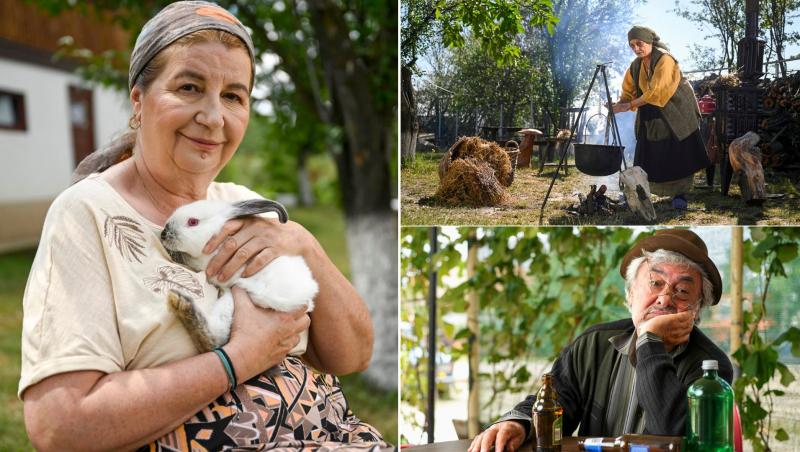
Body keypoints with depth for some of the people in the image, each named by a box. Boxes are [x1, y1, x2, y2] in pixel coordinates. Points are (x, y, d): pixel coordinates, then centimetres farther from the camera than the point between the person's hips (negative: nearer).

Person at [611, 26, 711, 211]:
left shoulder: (665, 60, -21)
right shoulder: (636, 66, 2)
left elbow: (655, 91, -28)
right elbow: (629, 91, 5)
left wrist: (630, 105, -28)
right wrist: (618, 105, -16)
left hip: (676, 113, -6)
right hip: (652, 116, 6)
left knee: (679, 156, -6)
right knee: (648, 156, 2)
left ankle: (680, 195, 1)